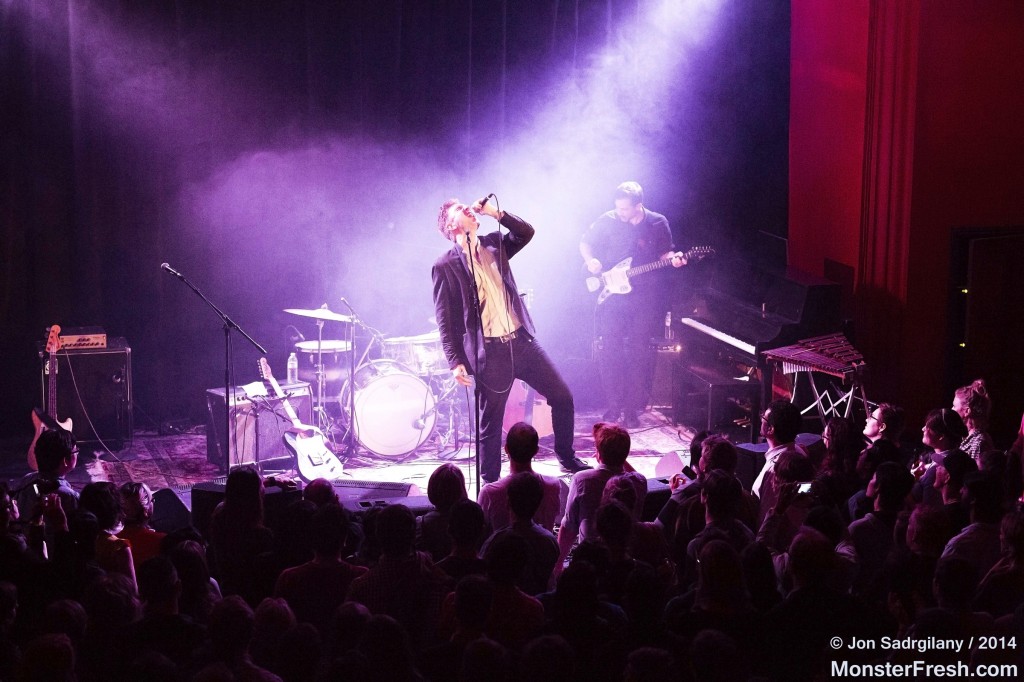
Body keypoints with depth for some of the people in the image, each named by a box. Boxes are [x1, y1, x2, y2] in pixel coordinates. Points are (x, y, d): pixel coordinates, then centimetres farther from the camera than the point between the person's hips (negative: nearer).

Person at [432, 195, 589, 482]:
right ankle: (490, 484, 17)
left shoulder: (494, 244, 13)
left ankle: (567, 458, 25)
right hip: (489, 352, -5)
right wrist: (455, 361, -12)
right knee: (490, 423, 3)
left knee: (562, 397, 7)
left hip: (521, 340, 5)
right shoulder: (445, 265, -3)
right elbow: (445, 319, -5)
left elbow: (526, 232, 3)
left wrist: (496, 213, -6)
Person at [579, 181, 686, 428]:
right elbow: (585, 243, 10)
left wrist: (673, 259, -11)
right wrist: (590, 260, -9)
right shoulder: (607, 221, -2)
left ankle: (632, 408, 8)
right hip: (613, 294, 1)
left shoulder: (658, 223, -1)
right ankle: (614, 405, 8)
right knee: (611, 349, -4)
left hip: (646, 296, 0)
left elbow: (665, 252, 11)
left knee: (639, 351, 0)